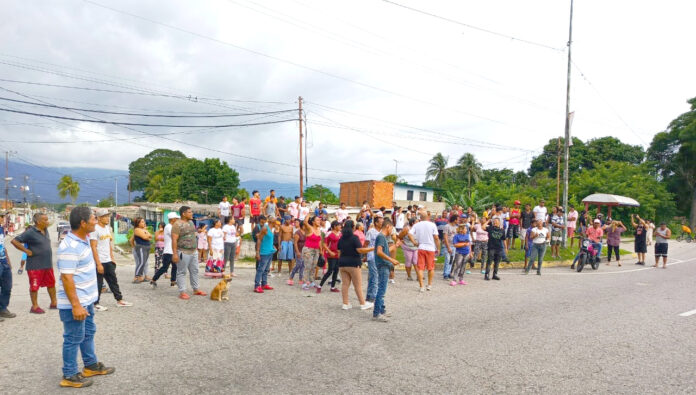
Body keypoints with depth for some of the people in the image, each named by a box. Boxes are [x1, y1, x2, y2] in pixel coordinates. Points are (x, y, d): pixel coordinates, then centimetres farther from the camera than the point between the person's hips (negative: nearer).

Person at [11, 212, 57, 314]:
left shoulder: (45, 231, 9)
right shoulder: (30, 232, -15)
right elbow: (14, 241, -18)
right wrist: (27, 251, -17)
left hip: (48, 264, 8)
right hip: (35, 266, -8)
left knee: (51, 283, 15)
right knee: (34, 286, 3)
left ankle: (53, 303, 27)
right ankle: (35, 307, 13)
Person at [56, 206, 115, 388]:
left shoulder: (84, 239, 5)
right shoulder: (70, 247, -26)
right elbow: (66, 278, -27)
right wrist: (75, 305, -26)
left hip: (86, 298, 10)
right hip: (75, 302, -10)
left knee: (88, 332, 21)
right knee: (74, 338, 4)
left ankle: (91, 365, 37)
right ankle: (69, 376, 19)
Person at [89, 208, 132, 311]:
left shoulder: (107, 228, 10)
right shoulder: (95, 229, -14)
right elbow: (93, 247, -18)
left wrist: (112, 258, 15)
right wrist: (98, 264, -20)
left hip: (108, 261, 8)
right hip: (99, 262, -8)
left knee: (113, 281, 13)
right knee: (98, 284, 3)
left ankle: (119, 300, 21)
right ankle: (96, 304, 15)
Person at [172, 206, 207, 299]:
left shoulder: (191, 222, 11)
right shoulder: (177, 224, -14)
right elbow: (174, 240, -18)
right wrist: (175, 253, -22)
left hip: (193, 252, 8)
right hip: (183, 252, -8)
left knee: (194, 271, 14)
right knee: (182, 272, 0)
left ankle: (196, 289, 24)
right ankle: (182, 292, 4)